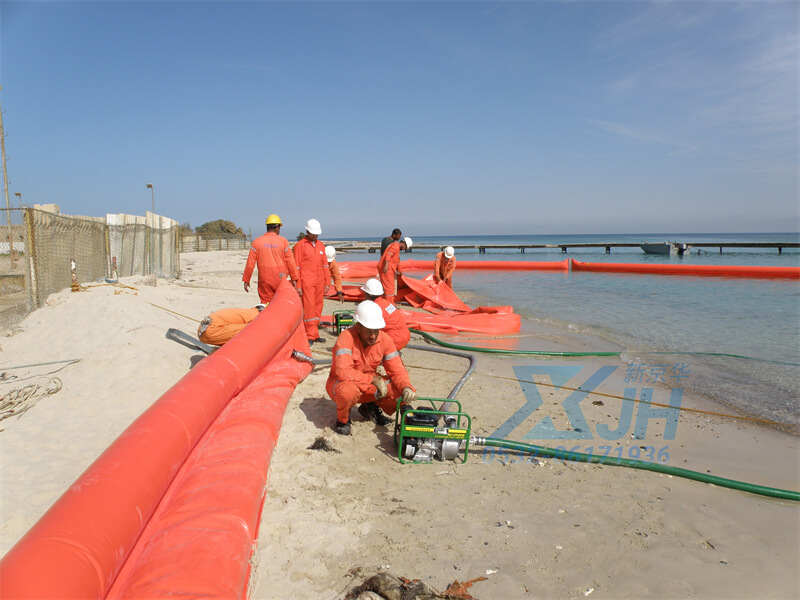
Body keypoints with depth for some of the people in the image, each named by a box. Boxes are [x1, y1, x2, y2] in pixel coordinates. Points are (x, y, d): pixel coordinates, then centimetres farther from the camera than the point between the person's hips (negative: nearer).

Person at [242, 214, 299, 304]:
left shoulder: (257, 242, 1)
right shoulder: (283, 241, -2)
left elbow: (250, 263, 0)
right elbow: (290, 262, -2)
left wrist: (246, 280, 6)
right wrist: (294, 279, 6)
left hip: (264, 280, 1)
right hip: (281, 280, 0)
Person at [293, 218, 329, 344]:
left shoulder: (321, 245, 14)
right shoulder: (300, 245, -3)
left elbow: (325, 265, 18)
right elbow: (296, 267, -5)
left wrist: (327, 282, 13)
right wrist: (298, 286, -9)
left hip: (319, 282, 6)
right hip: (307, 283, -6)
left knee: (318, 308, 8)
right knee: (308, 308, -7)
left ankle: (315, 333, 17)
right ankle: (310, 335, -1)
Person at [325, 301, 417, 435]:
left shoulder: (385, 340, -11)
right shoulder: (346, 337, -26)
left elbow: (397, 370, -10)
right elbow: (344, 372, -36)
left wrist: (407, 388, -30)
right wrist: (374, 379, -30)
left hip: (369, 386, 5)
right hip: (341, 383, -5)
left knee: (402, 390, -17)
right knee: (348, 390, -41)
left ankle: (371, 408, 13)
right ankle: (342, 419, -4)